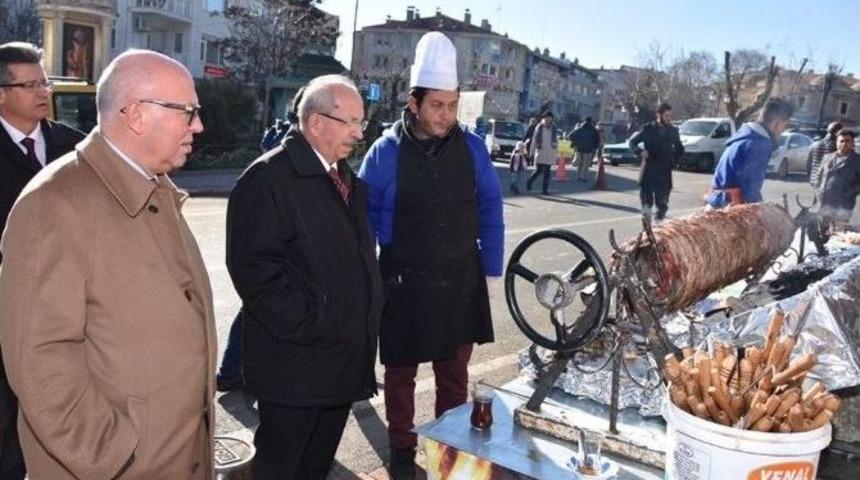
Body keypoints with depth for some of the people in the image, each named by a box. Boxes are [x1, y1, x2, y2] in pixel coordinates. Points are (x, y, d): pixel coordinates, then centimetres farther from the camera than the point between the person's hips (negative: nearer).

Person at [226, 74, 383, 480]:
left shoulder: (346, 177, 13)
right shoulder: (268, 177, -14)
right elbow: (253, 267, -20)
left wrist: (367, 317, 11)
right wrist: (308, 324, -19)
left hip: (342, 359, 8)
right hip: (294, 362, -7)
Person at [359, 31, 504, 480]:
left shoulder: (471, 147, -4)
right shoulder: (386, 152, -10)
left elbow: (490, 210, 3)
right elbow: (365, 219, -1)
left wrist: (492, 271, 3)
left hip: (462, 280, 2)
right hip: (405, 283, -2)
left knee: (455, 369, 16)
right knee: (401, 370, 12)